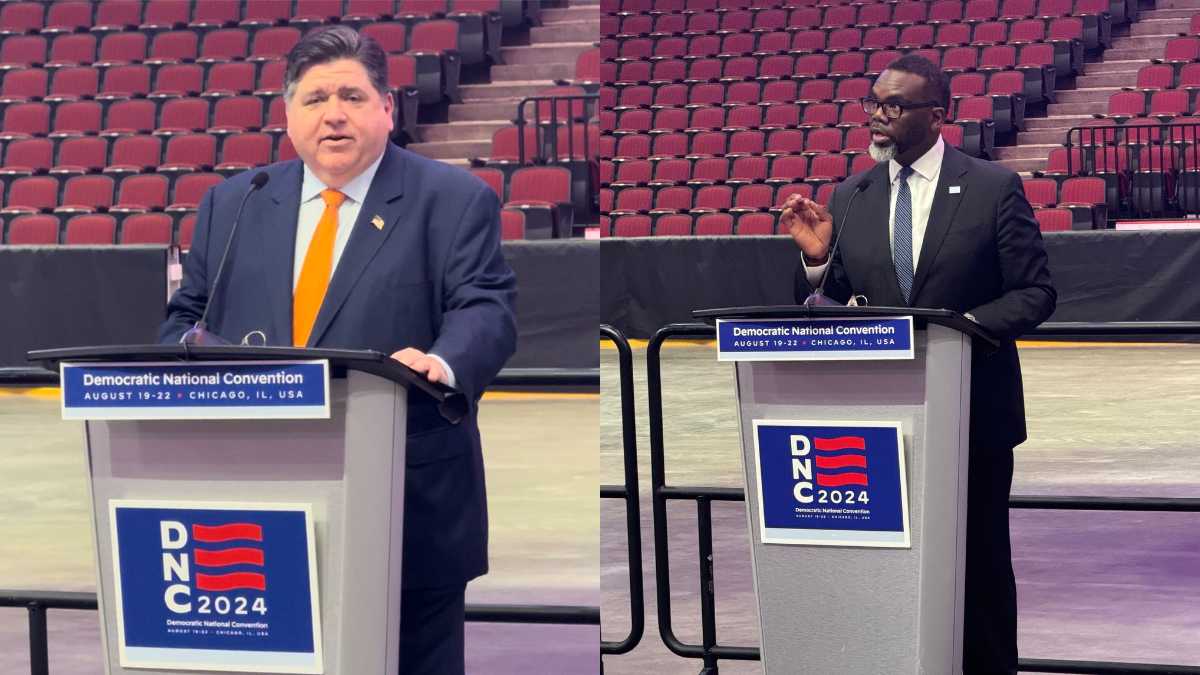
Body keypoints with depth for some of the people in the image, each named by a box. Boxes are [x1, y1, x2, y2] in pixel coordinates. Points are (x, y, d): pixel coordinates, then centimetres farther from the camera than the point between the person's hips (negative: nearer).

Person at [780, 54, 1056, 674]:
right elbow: (834, 303, 9)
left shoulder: (994, 189, -5)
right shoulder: (849, 198, 6)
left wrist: (968, 325, -20)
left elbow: (1035, 292, -5)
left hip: (973, 412, -3)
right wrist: (816, 256, -11)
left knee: (980, 562, 7)